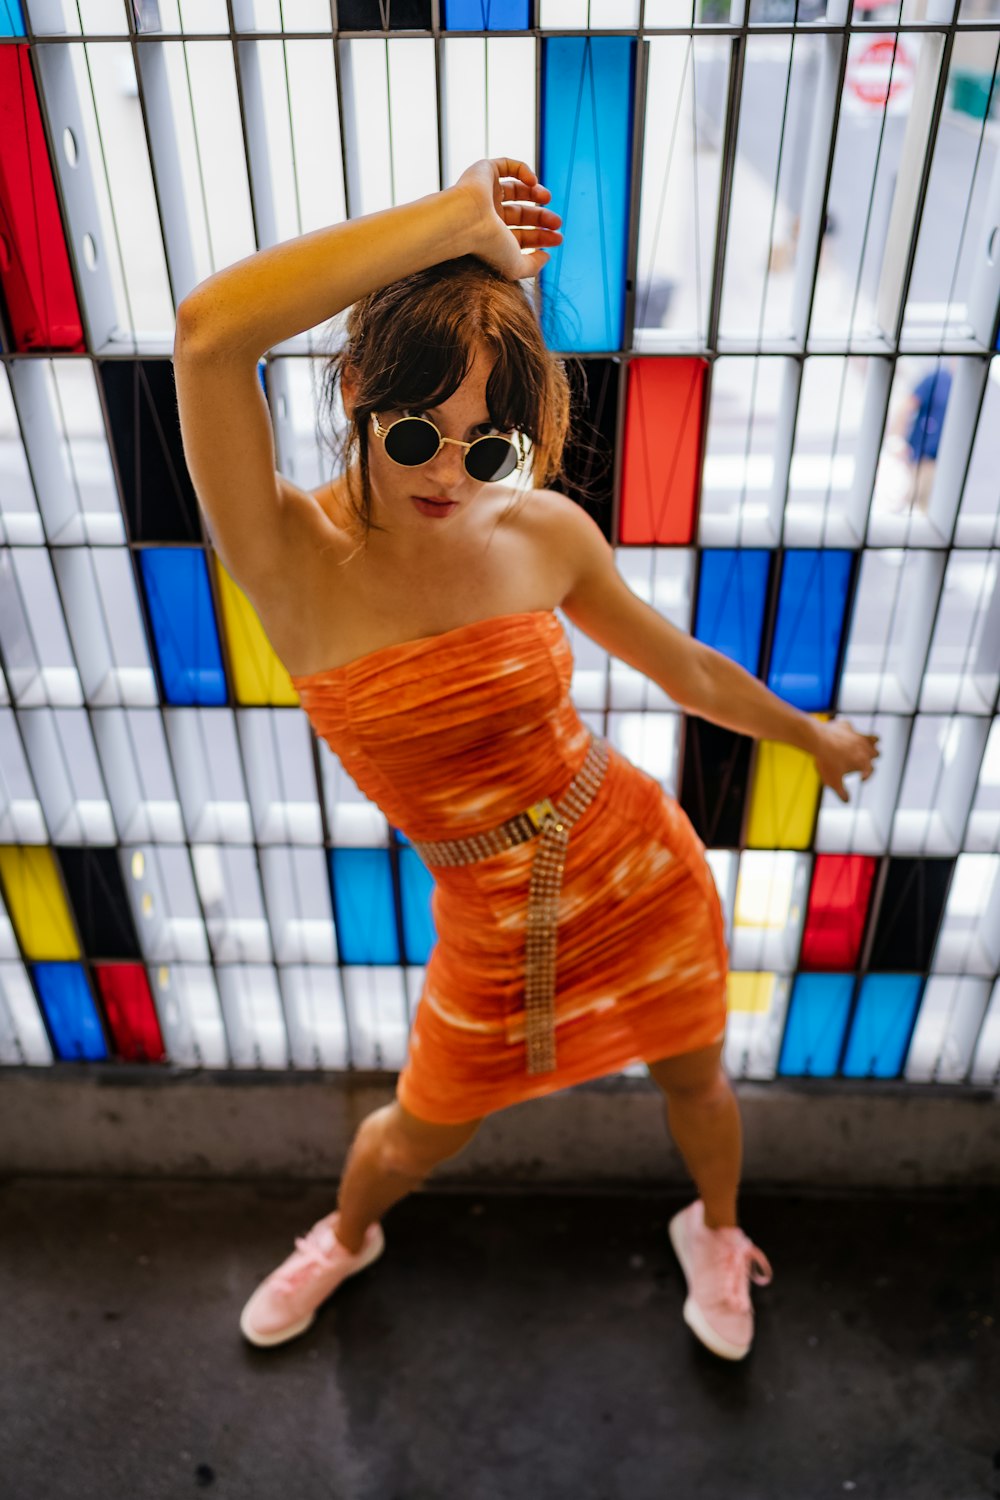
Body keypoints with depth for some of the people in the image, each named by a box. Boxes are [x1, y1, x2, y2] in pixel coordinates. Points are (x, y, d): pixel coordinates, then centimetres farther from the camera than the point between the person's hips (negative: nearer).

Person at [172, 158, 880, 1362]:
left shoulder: (544, 531, -12)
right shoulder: (293, 560, -20)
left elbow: (685, 668, 5)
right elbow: (209, 330, -39)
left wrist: (813, 735, 18)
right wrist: (461, 215, -32)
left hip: (643, 872, 2)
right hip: (493, 936, -1)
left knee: (695, 1086, 25)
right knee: (418, 1138, 23)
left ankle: (714, 1233, 62)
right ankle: (346, 1239, 61)